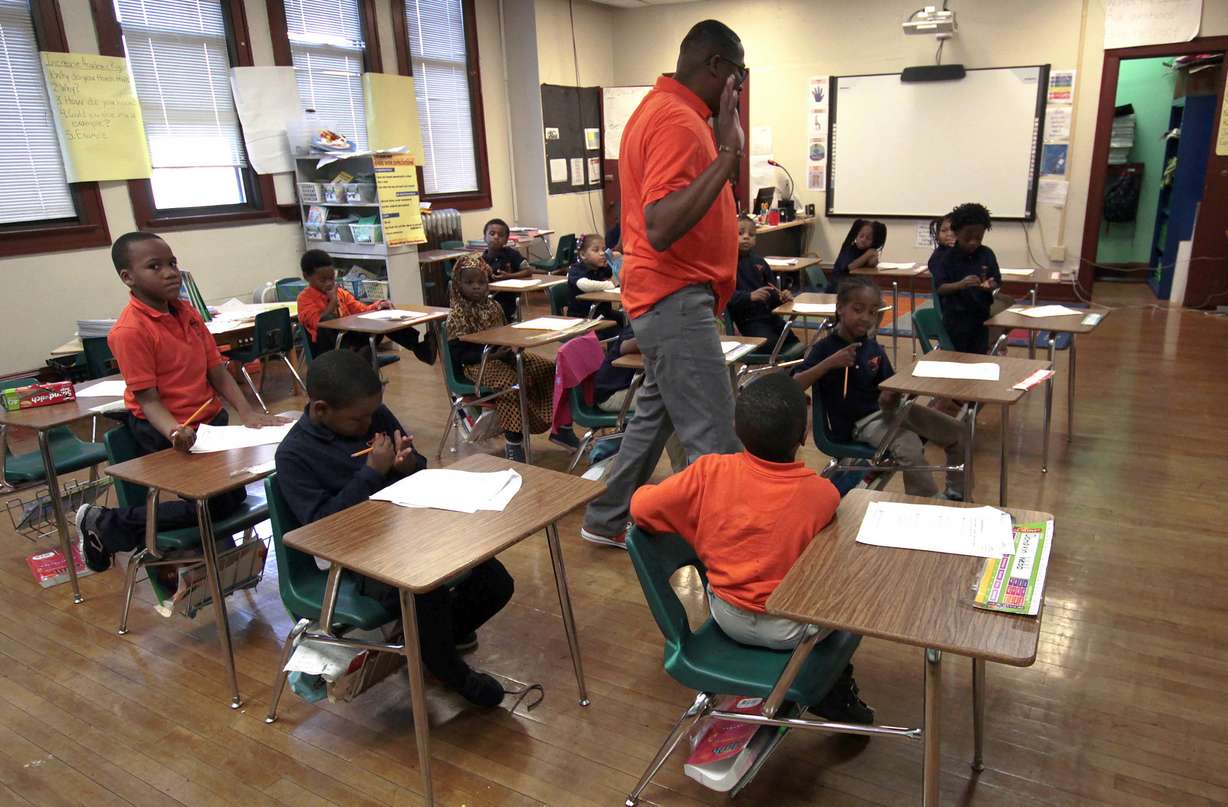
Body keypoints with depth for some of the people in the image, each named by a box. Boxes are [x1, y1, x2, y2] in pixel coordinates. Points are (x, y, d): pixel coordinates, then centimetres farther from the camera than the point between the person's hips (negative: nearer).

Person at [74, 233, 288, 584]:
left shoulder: (187, 312, 3)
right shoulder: (130, 330, -19)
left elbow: (217, 371, 1)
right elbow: (148, 398, -20)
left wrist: (247, 414, -12)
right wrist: (175, 431, -38)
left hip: (211, 421, 7)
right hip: (167, 434, -7)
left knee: (232, 493, 9)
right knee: (217, 505, -11)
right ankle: (103, 524, 5)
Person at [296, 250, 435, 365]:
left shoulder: (340, 292, 18)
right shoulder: (305, 298, 0)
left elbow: (362, 311, 12)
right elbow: (319, 323, -15)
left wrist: (378, 306, -7)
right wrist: (333, 300, -14)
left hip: (350, 337, 5)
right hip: (327, 347, -5)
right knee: (328, 320, -36)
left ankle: (419, 346, -25)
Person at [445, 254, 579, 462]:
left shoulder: (493, 307, 11)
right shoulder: (457, 316, -9)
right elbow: (458, 356, -16)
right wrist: (492, 355, -25)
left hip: (502, 355, 7)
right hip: (477, 364, -7)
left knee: (548, 369, -6)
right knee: (512, 383, -35)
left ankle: (560, 427, 3)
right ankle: (513, 444, -26)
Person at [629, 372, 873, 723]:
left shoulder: (710, 470, -20)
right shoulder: (823, 493, -22)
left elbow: (641, 507, -16)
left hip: (726, 616, 2)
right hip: (787, 630, -2)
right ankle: (835, 692, 30)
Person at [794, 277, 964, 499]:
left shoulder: (874, 349, 3)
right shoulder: (825, 348, -11)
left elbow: (887, 389, 5)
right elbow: (793, 386, -23)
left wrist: (891, 397, -20)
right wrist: (829, 363, -33)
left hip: (885, 410, 6)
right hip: (860, 422, -6)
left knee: (956, 431, 4)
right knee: (910, 447, -32)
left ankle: (956, 494, 21)